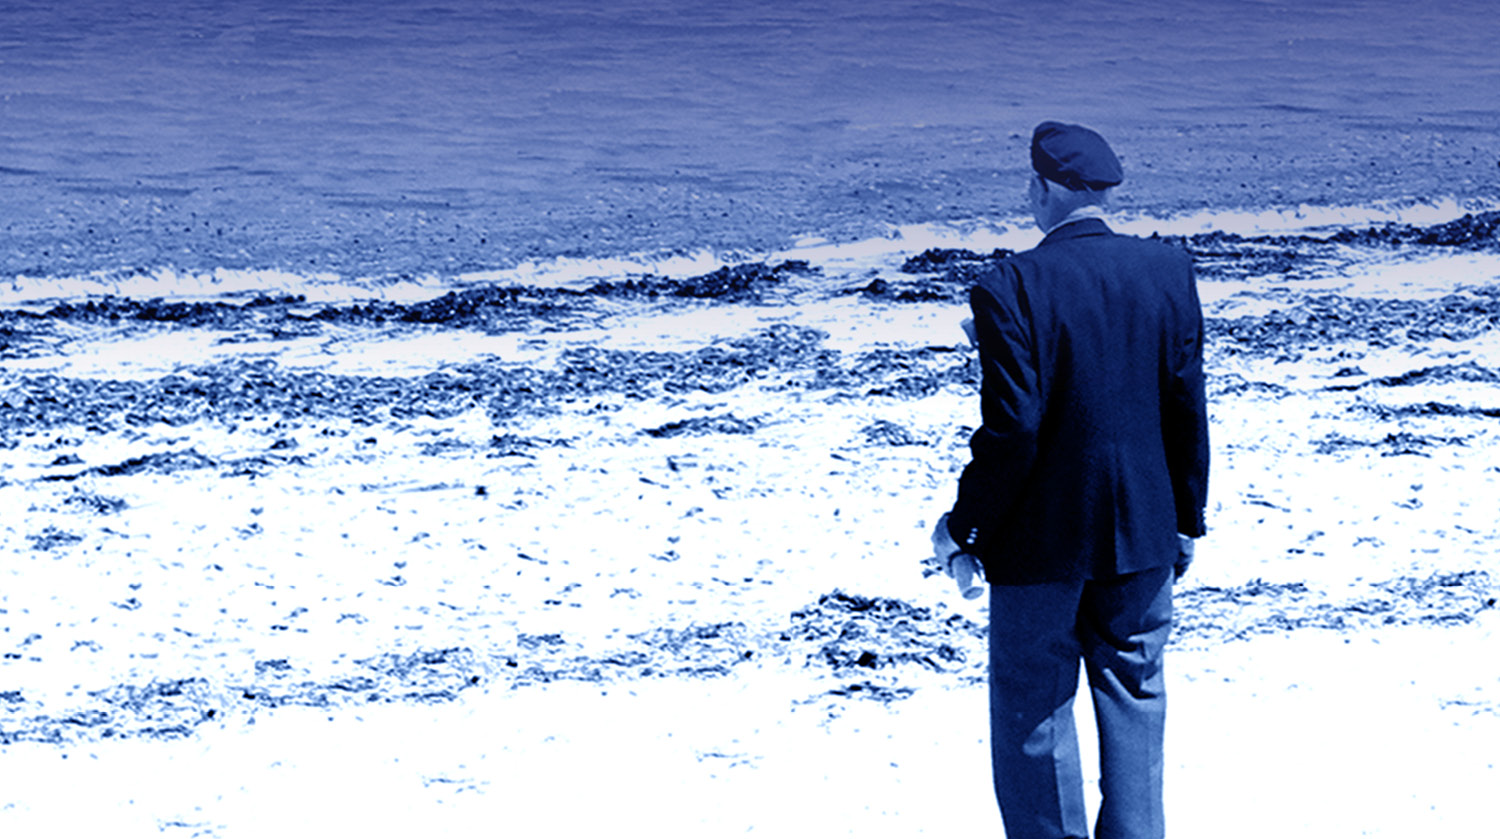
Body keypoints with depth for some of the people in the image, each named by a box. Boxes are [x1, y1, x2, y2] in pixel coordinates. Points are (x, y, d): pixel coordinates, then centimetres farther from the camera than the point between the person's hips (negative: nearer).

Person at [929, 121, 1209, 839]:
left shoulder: (1010, 288, -17)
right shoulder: (1168, 271, -2)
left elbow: (1013, 430, -19)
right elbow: (1188, 414, 2)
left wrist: (963, 528, -7)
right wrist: (1187, 522, 13)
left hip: (1044, 538, -4)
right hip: (1143, 536, 5)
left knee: (1034, 712, 8)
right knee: (1133, 700, 16)